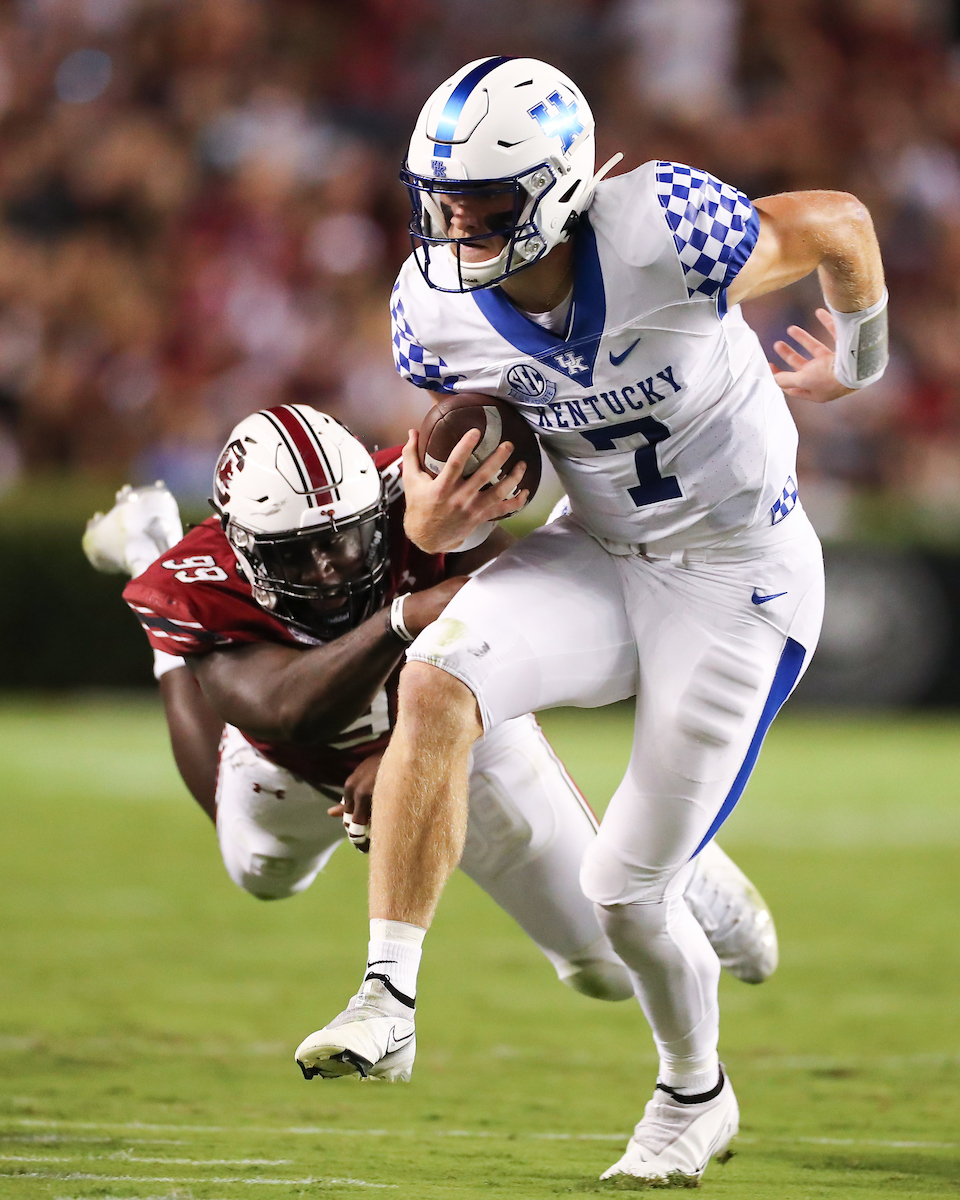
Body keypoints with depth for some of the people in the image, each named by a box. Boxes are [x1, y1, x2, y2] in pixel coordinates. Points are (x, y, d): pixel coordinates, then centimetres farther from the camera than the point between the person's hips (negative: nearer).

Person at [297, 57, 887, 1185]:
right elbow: (481, 456, 5)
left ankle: (694, 1094, 30)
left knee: (628, 888, -1)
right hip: (595, 556, 4)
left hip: (737, 581, -4)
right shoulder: (437, 309, -11)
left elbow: (841, 225, -11)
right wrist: (433, 520, -21)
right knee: (435, 682, -27)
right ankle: (390, 997, -21)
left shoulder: (664, 236, -28)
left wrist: (858, 359, 10)